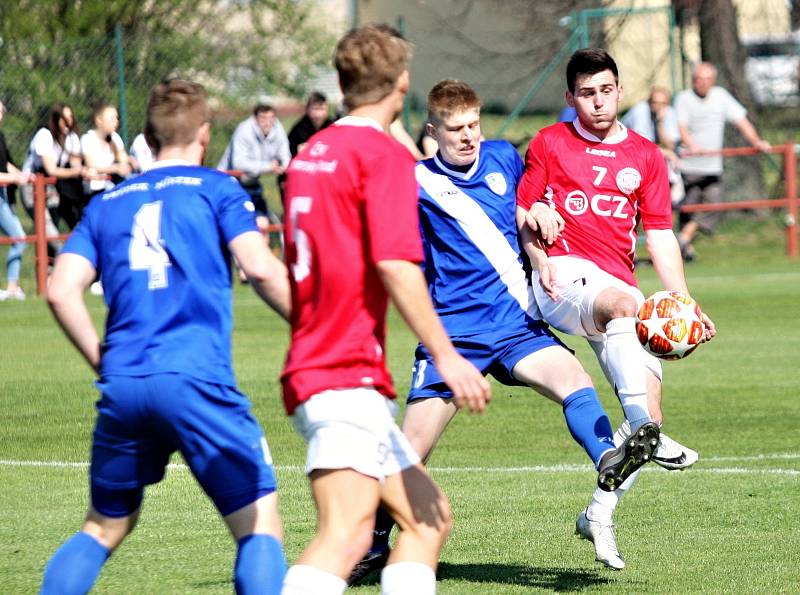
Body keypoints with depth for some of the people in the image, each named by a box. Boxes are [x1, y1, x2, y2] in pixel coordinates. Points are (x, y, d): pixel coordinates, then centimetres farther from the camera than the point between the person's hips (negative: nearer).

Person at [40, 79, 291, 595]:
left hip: (122, 384, 5)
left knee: (103, 529, 19)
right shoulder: (217, 189, 7)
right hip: (197, 379, -4)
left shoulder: (107, 203, 18)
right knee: (260, 527, 1)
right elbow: (260, 267, -8)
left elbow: (61, 291, 8)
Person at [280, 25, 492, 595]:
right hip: (350, 381, -10)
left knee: (429, 518, 14)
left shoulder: (311, 154, 18)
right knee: (346, 534, -22)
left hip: (311, 369, 10)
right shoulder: (384, 154, -8)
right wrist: (446, 355, -19)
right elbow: (395, 264, -18)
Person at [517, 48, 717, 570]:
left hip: (620, 286, 4)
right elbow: (521, 210, 11)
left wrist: (685, 305, 2)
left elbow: (660, 238, 13)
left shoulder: (645, 156, 16)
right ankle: (646, 431, -53)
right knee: (624, 304, -39)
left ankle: (599, 515, 6)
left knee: (648, 409, -10)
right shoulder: (550, 143, 11)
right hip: (564, 278, -4)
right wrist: (539, 257, -9)